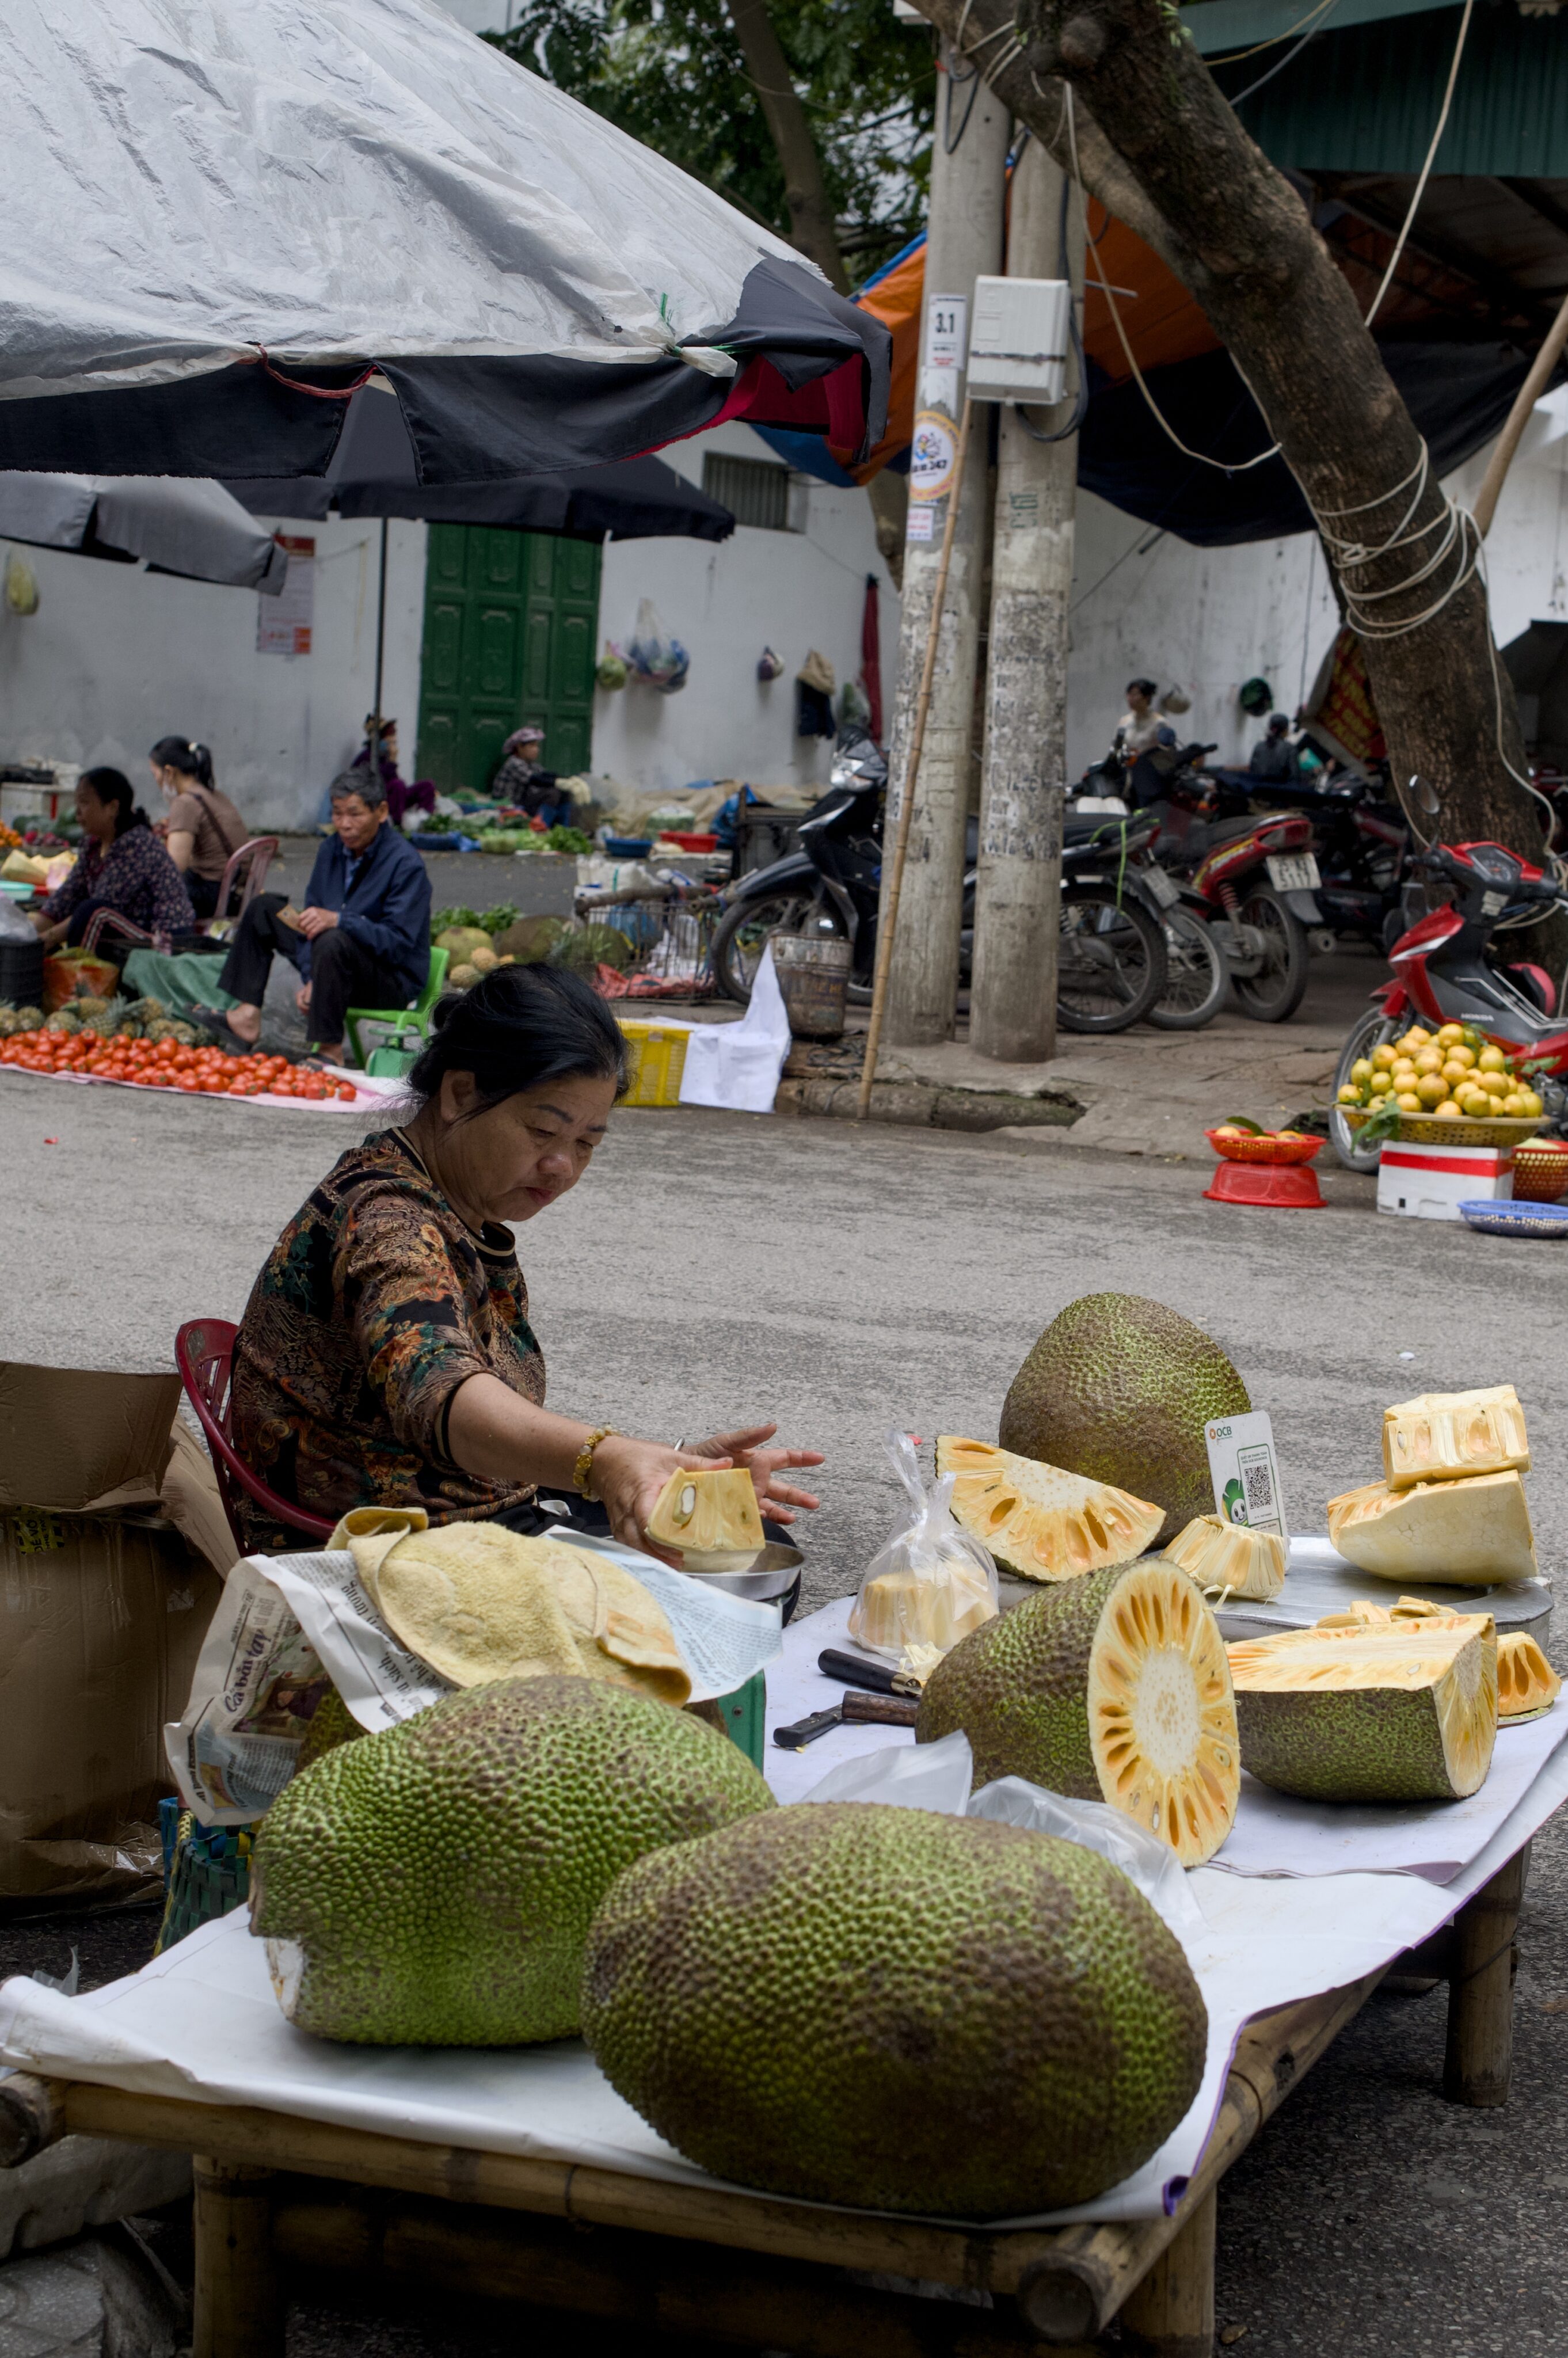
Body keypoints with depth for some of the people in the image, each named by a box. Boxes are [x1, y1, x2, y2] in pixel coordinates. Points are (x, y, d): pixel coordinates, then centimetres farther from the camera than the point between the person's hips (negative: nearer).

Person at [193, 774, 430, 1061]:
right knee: (264, 908, 8)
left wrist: (338, 920, -39)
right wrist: (310, 979, -9)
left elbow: (399, 942, -28)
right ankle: (247, 1019, -3)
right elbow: (312, 920, 6)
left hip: (395, 980, -8)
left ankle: (331, 1053, -29)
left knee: (333, 940, -38)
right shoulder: (332, 849, 3)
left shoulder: (406, 863, -20)